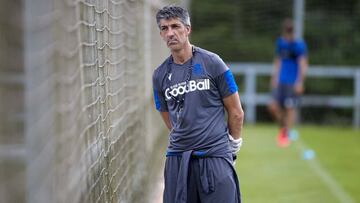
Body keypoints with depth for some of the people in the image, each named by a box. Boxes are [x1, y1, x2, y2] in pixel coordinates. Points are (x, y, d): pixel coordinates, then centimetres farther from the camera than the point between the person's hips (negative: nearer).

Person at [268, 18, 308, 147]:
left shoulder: (299, 45, -11)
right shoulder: (280, 42, 9)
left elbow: (303, 64, -13)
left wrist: (300, 82, -18)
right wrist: (274, 76, 19)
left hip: (293, 83, -5)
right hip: (280, 81, 5)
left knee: (289, 108, -3)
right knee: (273, 106, -2)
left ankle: (286, 135, 9)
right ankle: (282, 127, 23)